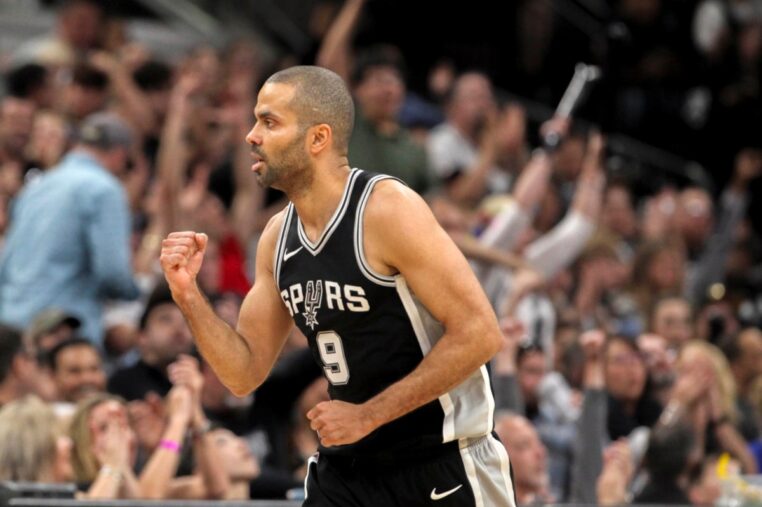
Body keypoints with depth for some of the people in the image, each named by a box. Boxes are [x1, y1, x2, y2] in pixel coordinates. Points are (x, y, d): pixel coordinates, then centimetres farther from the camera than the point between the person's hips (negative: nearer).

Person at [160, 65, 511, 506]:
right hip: (347, 466, 7)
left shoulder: (388, 209, -17)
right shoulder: (278, 237, 5)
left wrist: (369, 414, -20)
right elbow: (246, 373, 10)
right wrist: (189, 296, -6)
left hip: (443, 465, -7)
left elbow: (479, 334, -21)